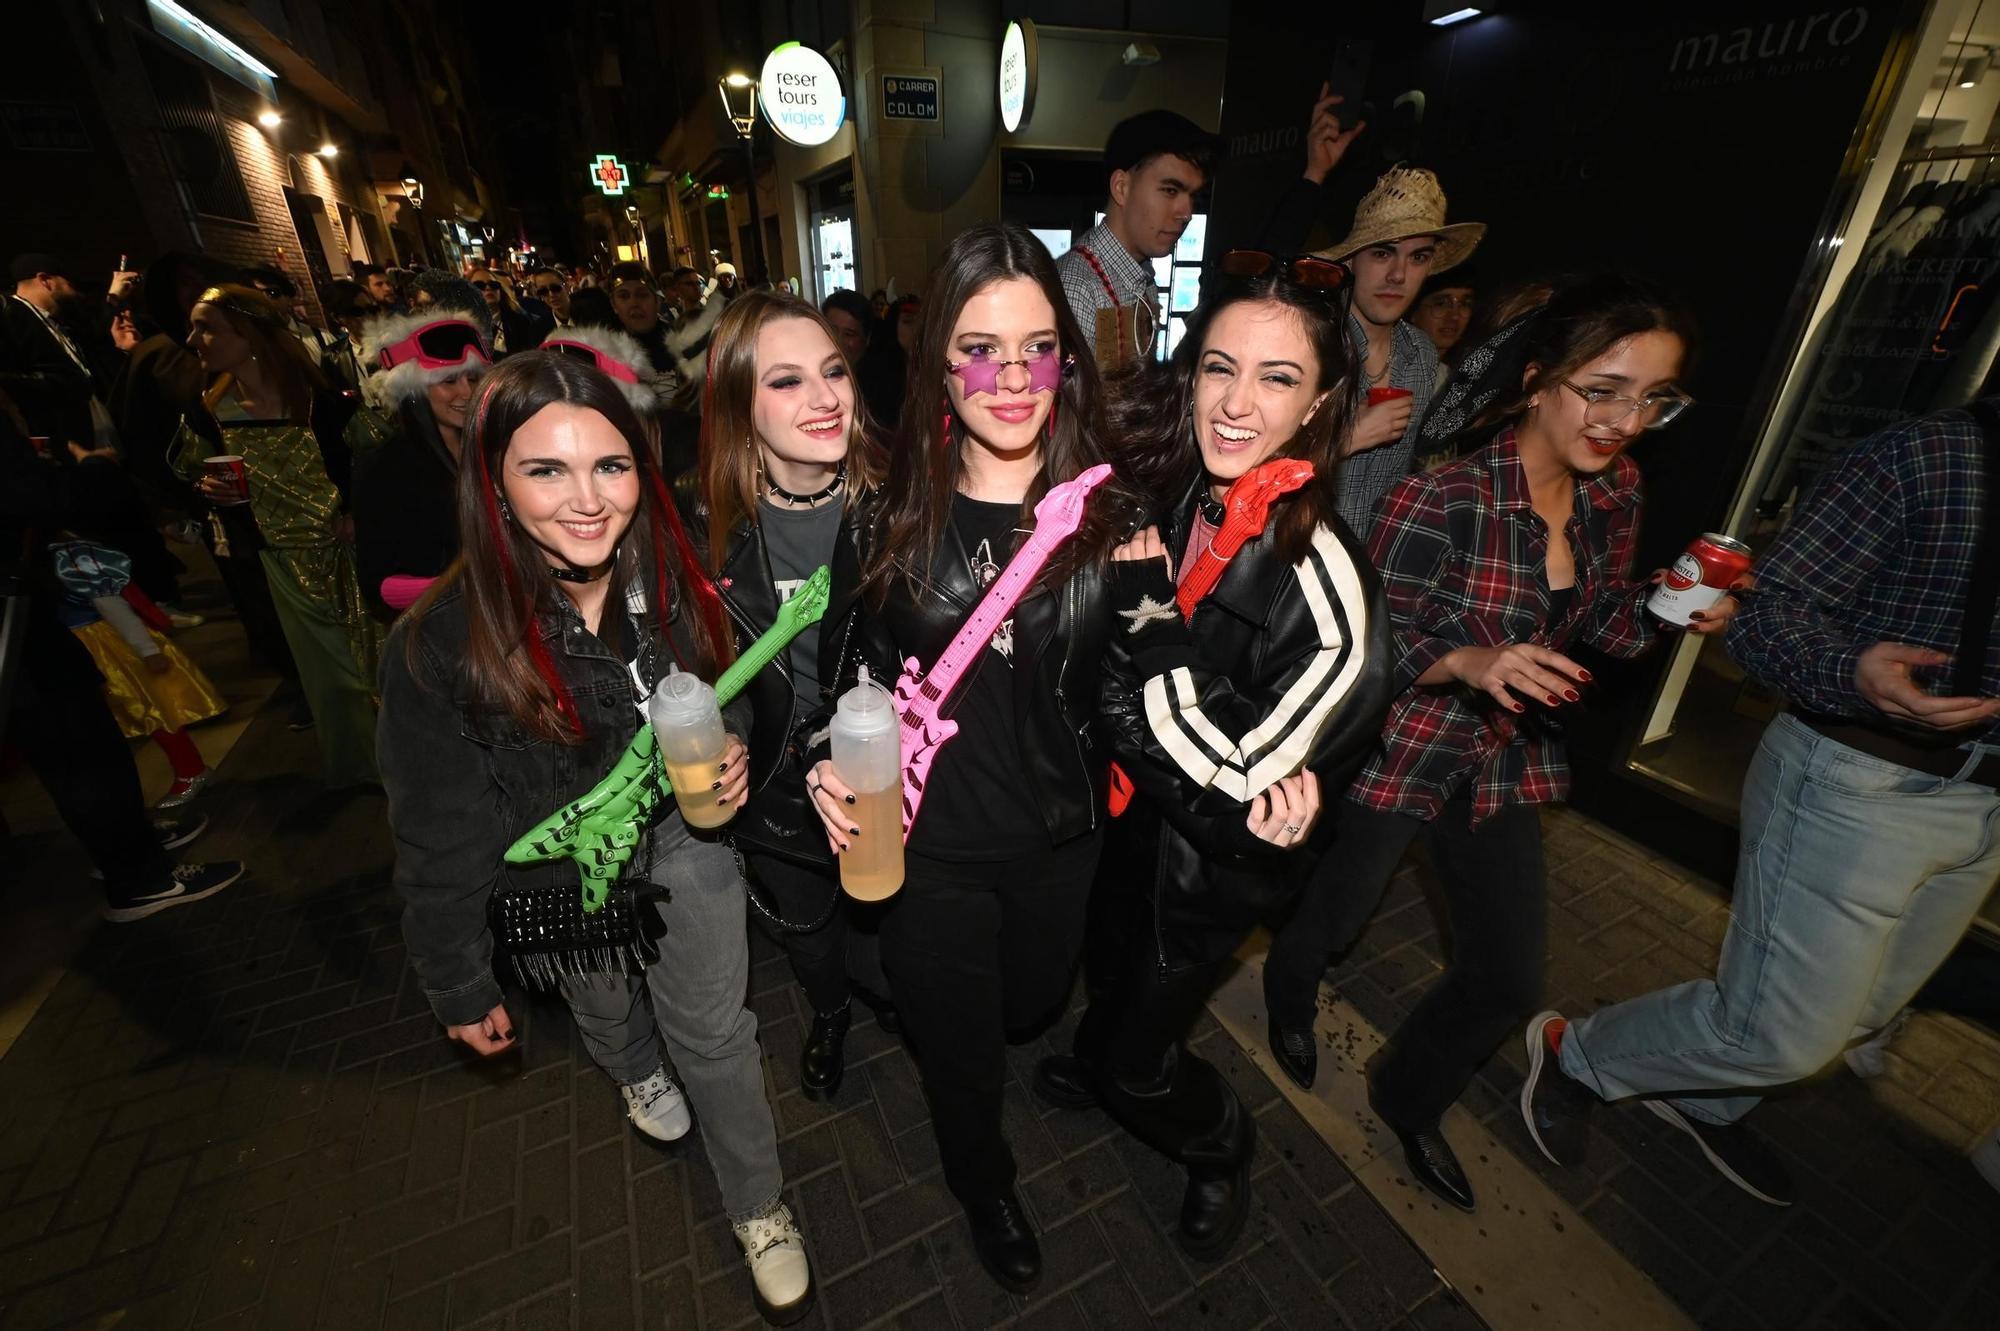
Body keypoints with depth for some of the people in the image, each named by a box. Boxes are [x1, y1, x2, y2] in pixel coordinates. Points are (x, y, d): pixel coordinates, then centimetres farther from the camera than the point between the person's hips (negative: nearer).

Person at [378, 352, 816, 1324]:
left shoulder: (673, 582, -17)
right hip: (564, 884, 0)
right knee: (607, 1009, 29)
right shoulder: (440, 646, -25)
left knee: (716, 1035, 14)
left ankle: (759, 1210, 41)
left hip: (683, 836, 1)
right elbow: (440, 840, -14)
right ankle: (637, 1072, 67)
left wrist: (732, 752, -19)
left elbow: (728, 700, 2)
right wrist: (460, 986, -3)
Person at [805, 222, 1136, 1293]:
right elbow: (862, 668, -1)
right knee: (961, 1044, 22)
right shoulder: (894, 511, -12)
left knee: (1035, 1003, 29)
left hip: (1060, 835, 2)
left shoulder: (1105, 508, -10)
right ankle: (982, 1183, 59)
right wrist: (831, 766, -15)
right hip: (930, 844, -1)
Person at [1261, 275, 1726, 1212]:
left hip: (1512, 763, 6)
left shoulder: (1614, 489, -2)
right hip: (1400, 750, -6)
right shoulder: (1438, 501, -24)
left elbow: (1599, 623, 9)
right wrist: (1470, 660, -34)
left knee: (1509, 980, 13)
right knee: (1336, 913, 17)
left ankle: (1407, 1098, 43)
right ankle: (1290, 998, 56)